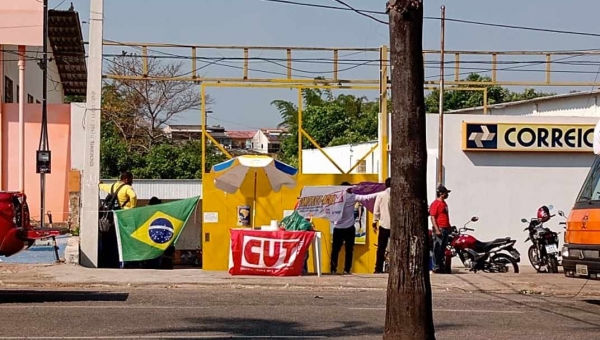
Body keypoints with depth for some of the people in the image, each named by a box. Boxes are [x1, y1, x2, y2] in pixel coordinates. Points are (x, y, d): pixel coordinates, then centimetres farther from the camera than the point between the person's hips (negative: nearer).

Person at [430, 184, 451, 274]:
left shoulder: (444, 203, 17)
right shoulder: (435, 203, -12)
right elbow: (433, 217, -17)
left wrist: (449, 227, 24)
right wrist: (437, 229, -22)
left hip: (445, 229, 9)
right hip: (439, 229, -9)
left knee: (443, 249, 14)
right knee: (437, 249, -6)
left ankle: (441, 266, 20)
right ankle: (436, 267, -5)